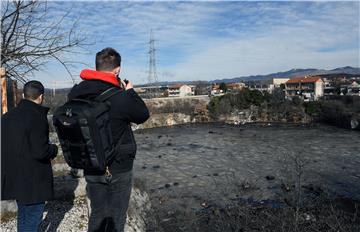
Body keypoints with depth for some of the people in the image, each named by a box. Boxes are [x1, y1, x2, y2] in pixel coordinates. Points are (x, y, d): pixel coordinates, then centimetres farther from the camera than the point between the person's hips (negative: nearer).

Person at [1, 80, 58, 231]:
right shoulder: (37, 118, -21)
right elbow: (40, 151, -25)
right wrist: (54, 149, -6)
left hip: (13, 177, 8)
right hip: (33, 180, -8)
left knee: (24, 215, 24)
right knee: (33, 215, 6)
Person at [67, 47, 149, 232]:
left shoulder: (75, 94, -7)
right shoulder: (121, 98, -23)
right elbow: (143, 115, -8)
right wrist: (130, 92, 5)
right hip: (118, 169, -5)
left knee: (97, 213, 21)